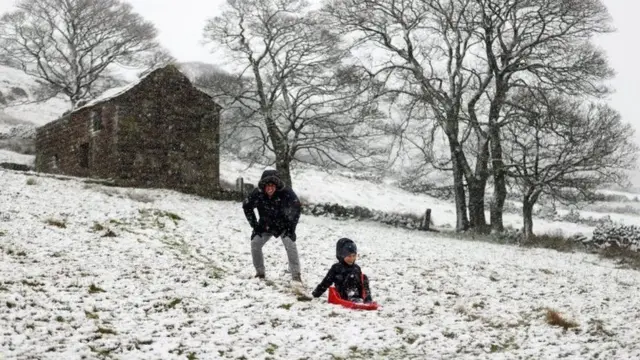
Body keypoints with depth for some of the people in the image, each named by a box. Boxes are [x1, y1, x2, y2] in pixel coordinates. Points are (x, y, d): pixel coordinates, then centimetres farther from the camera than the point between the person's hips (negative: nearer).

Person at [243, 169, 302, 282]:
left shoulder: (286, 192, -31)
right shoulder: (257, 193, -25)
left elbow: (296, 207, -17)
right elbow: (246, 206, -7)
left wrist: (291, 226, -17)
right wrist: (255, 225, -7)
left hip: (284, 225, -3)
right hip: (265, 226, 3)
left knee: (290, 243, -22)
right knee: (255, 243, -10)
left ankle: (296, 275, -18)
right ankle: (260, 273, 7)